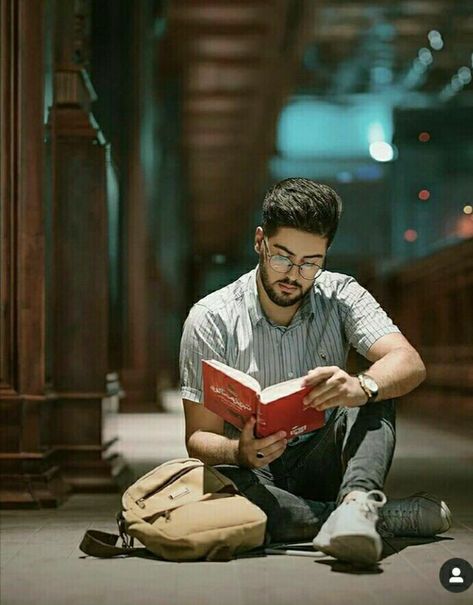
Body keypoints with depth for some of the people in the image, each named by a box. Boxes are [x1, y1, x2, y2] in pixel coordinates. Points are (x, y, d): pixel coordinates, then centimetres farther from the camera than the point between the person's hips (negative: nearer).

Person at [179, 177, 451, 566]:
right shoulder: (211, 319, -5)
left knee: (376, 386, -20)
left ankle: (357, 501, -47)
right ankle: (397, 516, -29)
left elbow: (409, 364, -16)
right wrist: (241, 453, -31)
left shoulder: (341, 296, -1)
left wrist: (360, 387, -40)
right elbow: (200, 437, -6)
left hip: (321, 465, 2)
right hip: (257, 474, -1)